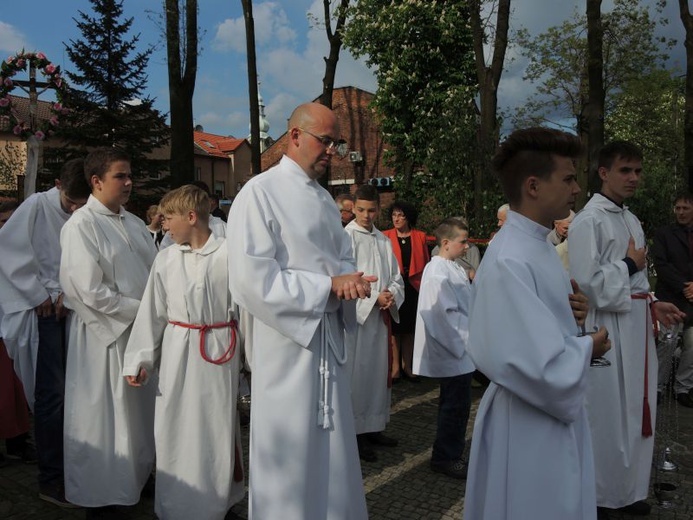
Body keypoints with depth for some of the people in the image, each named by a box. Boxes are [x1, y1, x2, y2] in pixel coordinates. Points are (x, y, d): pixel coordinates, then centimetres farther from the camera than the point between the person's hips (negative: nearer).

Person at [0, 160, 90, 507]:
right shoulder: (37, 206, -6)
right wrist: (39, 295, -7)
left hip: (71, 309, 4)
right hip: (44, 310, -4)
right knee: (52, 394, -3)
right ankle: (51, 480, 9)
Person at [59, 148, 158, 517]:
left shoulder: (134, 223, 9)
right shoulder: (81, 225, -10)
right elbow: (92, 292, -17)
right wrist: (142, 310, -14)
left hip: (141, 331, 6)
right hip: (104, 334, -6)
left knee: (139, 411, 15)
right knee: (104, 415, 6)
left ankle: (135, 480, 33)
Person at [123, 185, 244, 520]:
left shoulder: (228, 254, -9)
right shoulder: (166, 259, 3)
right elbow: (151, 313, 6)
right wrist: (139, 360, 3)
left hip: (219, 351, -3)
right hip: (176, 351, 4)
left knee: (216, 426, 8)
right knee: (174, 427, 11)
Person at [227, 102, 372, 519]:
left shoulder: (325, 200, 13)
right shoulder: (261, 193, -12)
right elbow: (251, 278, -20)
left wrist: (350, 280, -6)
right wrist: (329, 286, -17)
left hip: (329, 336, 7)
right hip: (285, 342, -7)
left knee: (331, 447, 16)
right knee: (289, 452, 5)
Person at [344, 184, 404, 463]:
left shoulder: (383, 240, 13)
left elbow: (396, 277, 13)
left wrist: (391, 294, -8)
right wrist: (374, 298, -17)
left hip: (381, 316, 7)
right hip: (355, 316, -6)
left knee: (379, 371, 13)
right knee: (357, 374, -2)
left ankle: (373, 427, 26)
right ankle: (355, 432, 9)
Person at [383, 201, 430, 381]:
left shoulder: (420, 237, 4)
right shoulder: (386, 236, -1)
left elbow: (425, 263, 4)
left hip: (413, 287, 2)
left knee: (410, 327, 10)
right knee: (394, 327, 4)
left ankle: (407, 366, 23)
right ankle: (395, 366, 16)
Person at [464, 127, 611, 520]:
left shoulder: (541, 245, 6)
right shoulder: (509, 261, -27)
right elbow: (535, 364, -33)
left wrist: (575, 312, -4)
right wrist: (587, 348, -14)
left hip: (560, 413, 10)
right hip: (528, 424, -9)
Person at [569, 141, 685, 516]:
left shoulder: (631, 220, 14)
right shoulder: (588, 220, -14)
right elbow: (587, 282, -22)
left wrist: (653, 303, 4)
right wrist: (629, 265, -10)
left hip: (637, 325, 9)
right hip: (607, 328, -9)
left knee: (634, 410, 17)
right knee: (607, 412, 3)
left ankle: (629, 488, 32)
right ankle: (602, 491, 21)